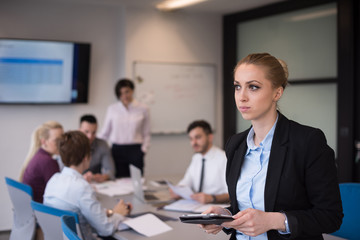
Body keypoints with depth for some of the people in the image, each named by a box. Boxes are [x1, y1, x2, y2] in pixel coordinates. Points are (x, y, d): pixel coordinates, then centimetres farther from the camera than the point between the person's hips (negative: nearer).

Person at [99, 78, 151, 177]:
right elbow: (105, 133, 12)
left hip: (135, 151, -1)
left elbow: (146, 134, 10)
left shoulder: (143, 109, 4)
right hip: (117, 150, 1)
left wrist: (143, 149, -2)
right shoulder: (112, 109, 5)